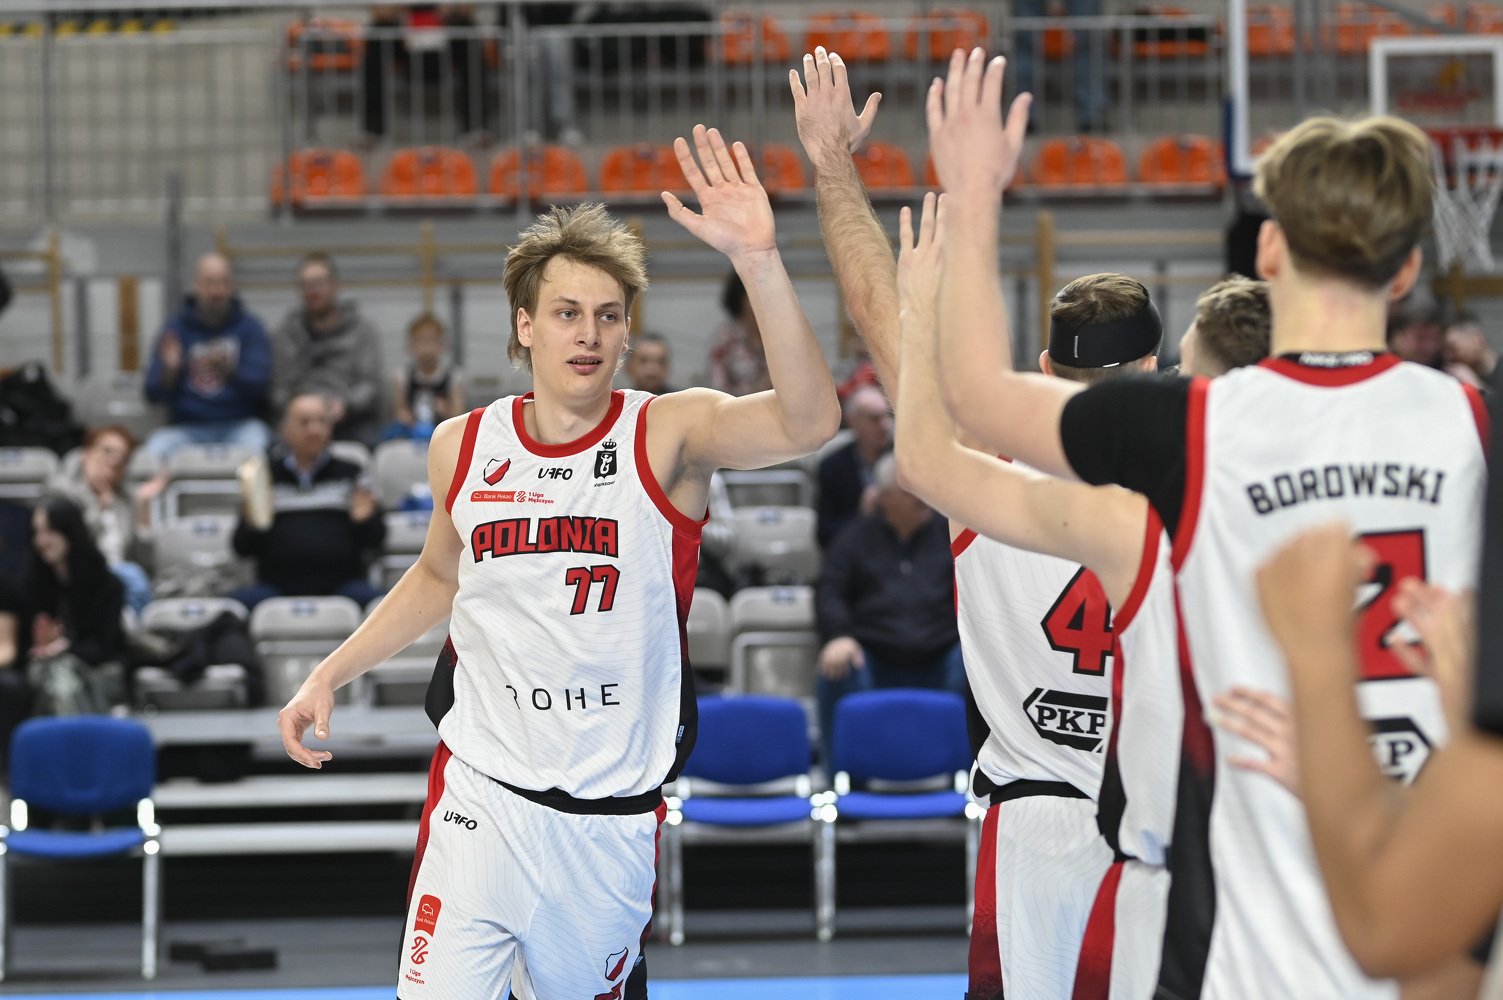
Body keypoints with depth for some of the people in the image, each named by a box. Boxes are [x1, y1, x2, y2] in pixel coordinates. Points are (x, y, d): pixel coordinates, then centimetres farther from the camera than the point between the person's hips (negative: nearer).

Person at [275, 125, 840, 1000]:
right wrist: (330, 677, 14)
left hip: (614, 819, -1)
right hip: (482, 797, 1)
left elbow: (807, 423, -30)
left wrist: (758, 261, -41)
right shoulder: (463, 447, 2)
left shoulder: (669, 435, -9)